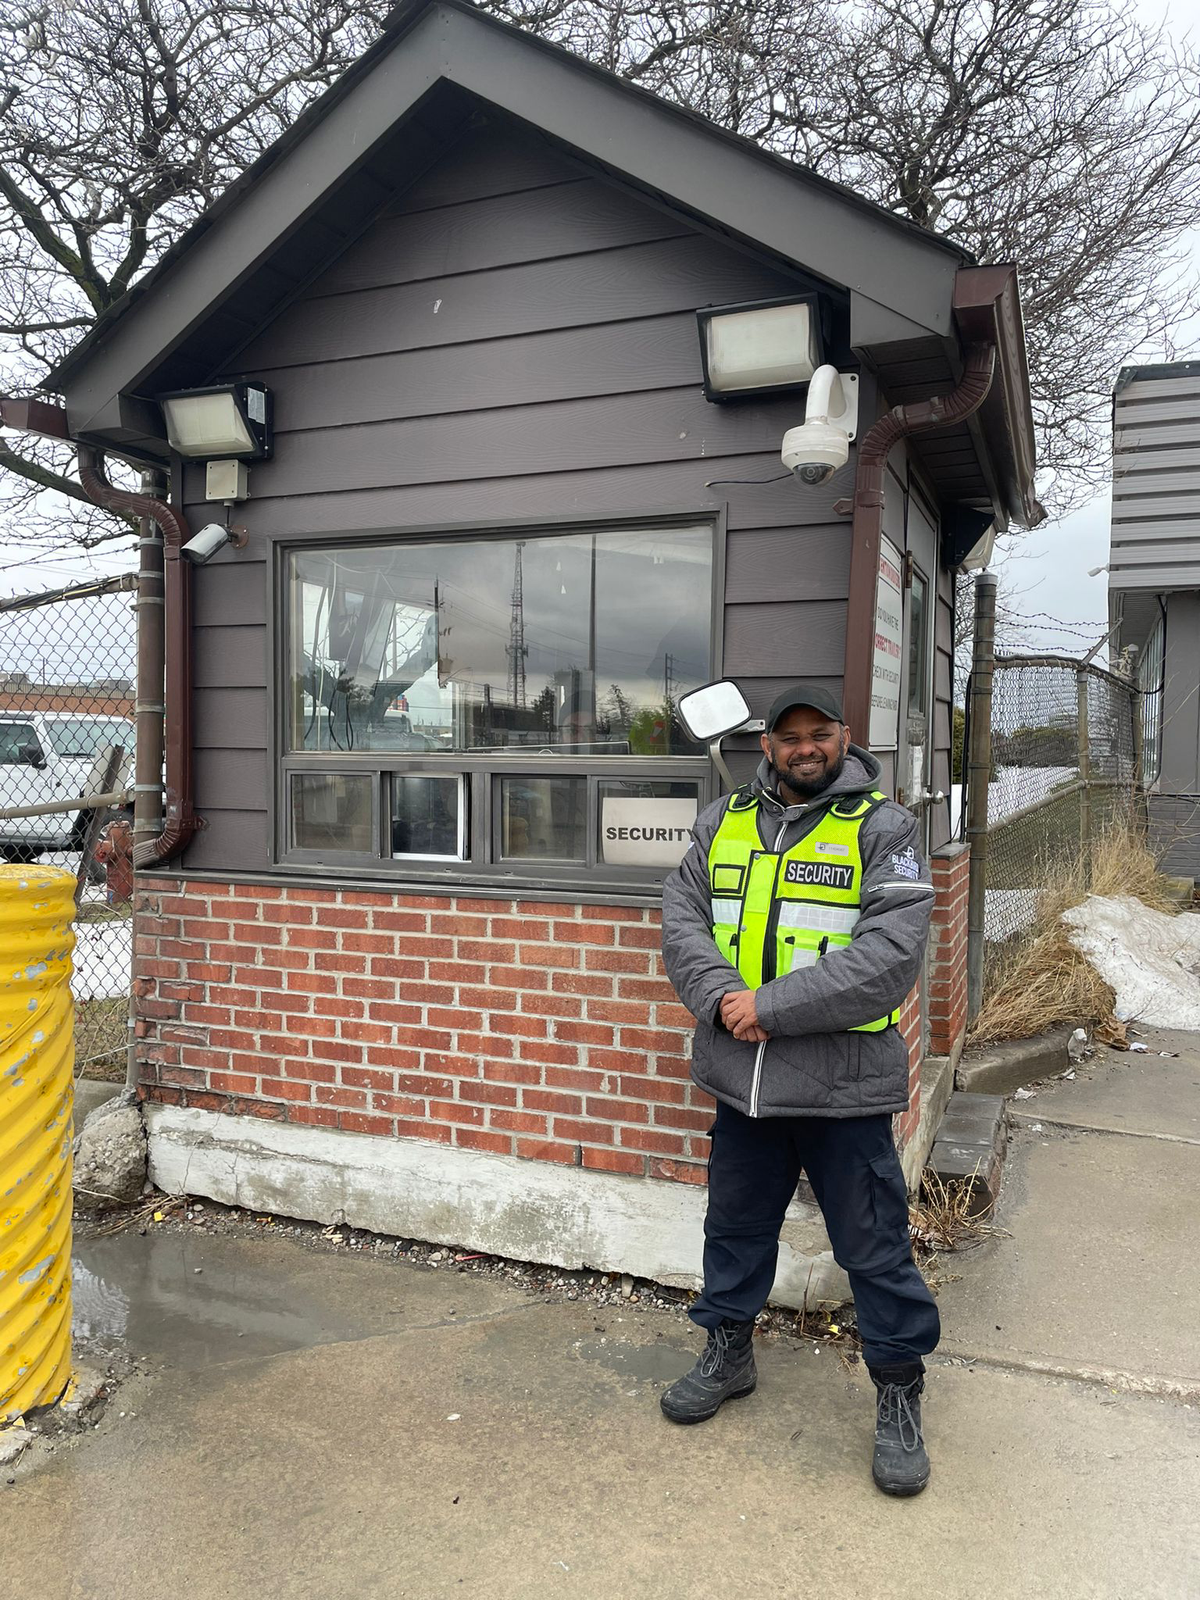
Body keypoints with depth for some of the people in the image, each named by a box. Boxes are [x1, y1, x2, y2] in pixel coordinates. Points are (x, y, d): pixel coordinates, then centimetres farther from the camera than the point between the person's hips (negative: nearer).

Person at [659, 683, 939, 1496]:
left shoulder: (883, 827, -8)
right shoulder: (724, 821, 6)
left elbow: (890, 953, -18)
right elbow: (682, 917, 3)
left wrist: (772, 1007, -21)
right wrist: (719, 997, -15)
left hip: (845, 1084, -4)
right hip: (742, 1076, 4)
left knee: (875, 1246, 9)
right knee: (736, 1224, 21)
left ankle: (900, 1394, 31)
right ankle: (729, 1352, 43)